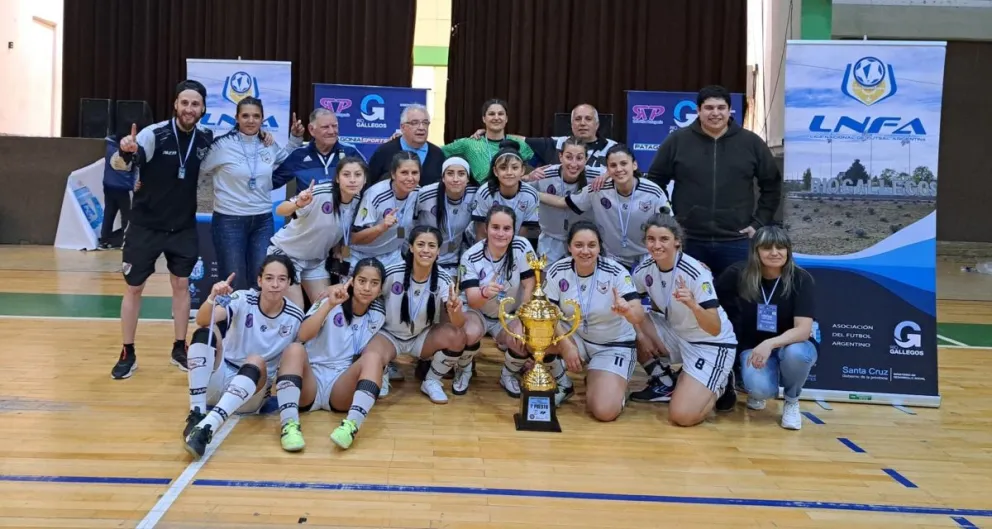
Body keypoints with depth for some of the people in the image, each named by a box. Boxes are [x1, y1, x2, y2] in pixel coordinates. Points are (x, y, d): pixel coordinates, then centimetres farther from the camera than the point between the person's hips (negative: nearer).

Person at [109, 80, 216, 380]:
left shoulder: (205, 140, -5)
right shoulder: (153, 134, -18)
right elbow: (119, 164, -27)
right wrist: (125, 152, -50)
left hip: (184, 227, 3)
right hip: (145, 225, -3)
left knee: (182, 284, 8)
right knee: (134, 287, 3)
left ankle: (179, 349, 22)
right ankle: (127, 354, 15)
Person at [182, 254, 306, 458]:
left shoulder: (295, 316, -5)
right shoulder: (243, 300, -10)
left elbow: (296, 356, 9)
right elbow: (202, 320, -28)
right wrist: (212, 299, -47)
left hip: (253, 389, 0)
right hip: (218, 381, 1)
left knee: (257, 361, -34)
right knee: (205, 332, -25)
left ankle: (207, 428, -50)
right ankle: (196, 415, -30)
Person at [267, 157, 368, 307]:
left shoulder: (359, 203, -11)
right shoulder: (320, 193, -29)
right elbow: (280, 211, -33)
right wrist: (298, 204, -53)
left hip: (317, 259, 6)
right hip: (286, 253, -5)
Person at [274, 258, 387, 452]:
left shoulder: (377, 315, 7)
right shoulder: (330, 301, -2)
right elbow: (303, 335, -18)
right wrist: (329, 304, -26)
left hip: (342, 388, 1)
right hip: (310, 382, -1)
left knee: (372, 358, -26)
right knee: (294, 350, -30)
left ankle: (352, 425, -46)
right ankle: (289, 424, -43)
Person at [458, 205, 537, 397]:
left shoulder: (522, 247, -18)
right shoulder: (471, 257, -19)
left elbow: (530, 287, -15)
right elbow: (472, 302, -25)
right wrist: (484, 292, -48)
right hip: (479, 314, -1)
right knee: (469, 334, -33)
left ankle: (508, 375, 6)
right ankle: (464, 371, 2)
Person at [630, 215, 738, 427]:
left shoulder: (696, 273, -26)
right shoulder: (644, 270, -10)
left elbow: (715, 329, -30)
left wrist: (693, 305, -48)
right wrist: (640, 335, -11)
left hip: (712, 345, -6)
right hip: (676, 336, 6)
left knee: (682, 416, -21)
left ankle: (720, 386, 11)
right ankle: (662, 380, 6)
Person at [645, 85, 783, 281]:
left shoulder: (751, 142, 4)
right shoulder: (677, 141, 1)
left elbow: (772, 185, 12)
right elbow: (654, 182, 9)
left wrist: (759, 223, 5)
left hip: (735, 242, 1)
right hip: (688, 241, 0)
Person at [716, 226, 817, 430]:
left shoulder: (801, 279, -19)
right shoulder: (739, 274, -14)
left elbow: (803, 329, -27)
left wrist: (770, 344, -41)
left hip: (792, 344, 0)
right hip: (753, 346, 0)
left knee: (796, 353, -38)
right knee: (761, 389, -31)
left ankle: (792, 401, -3)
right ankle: (757, 392, 12)